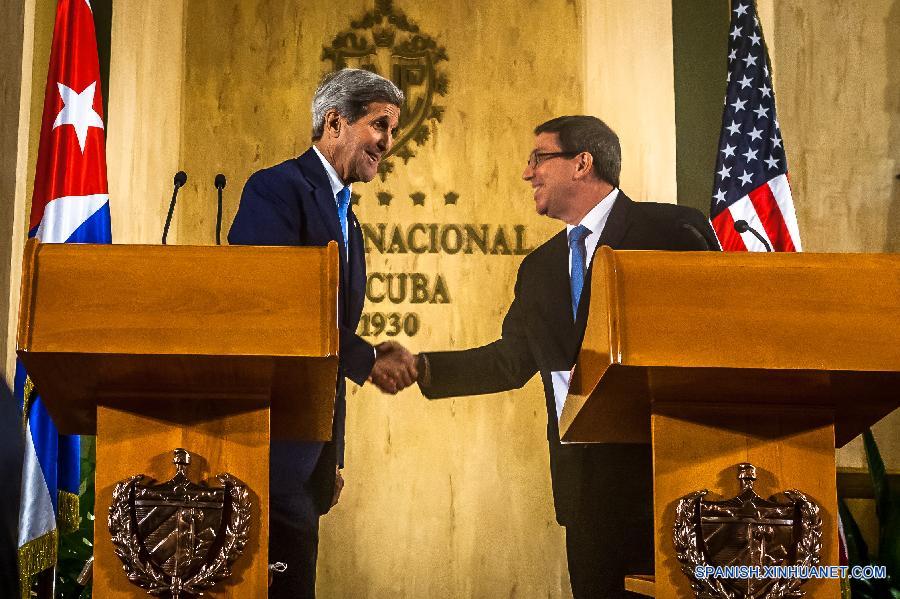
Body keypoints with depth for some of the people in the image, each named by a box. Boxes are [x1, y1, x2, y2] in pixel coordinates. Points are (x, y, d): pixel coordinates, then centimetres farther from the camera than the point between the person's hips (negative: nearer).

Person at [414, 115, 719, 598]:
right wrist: (422, 367, 5)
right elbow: (512, 360, 18)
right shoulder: (540, 268, 17)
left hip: (666, 464, -6)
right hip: (586, 477, 6)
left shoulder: (673, 230, -3)